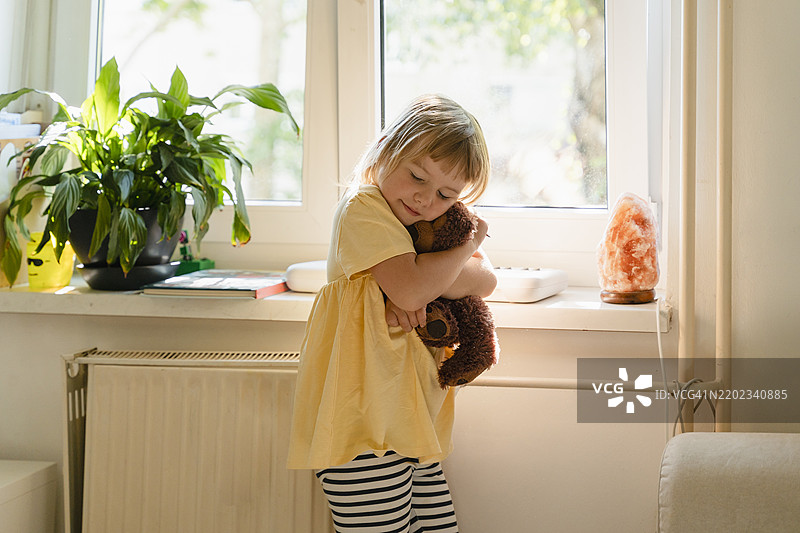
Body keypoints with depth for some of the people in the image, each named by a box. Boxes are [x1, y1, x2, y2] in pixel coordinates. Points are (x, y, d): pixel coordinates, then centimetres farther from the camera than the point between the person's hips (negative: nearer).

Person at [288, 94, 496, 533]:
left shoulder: (430, 223, 20)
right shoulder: (363, 206, -8)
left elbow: (486, 281, 10)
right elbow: (411, 288, -22)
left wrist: (429, 285, -10)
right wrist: (468, 245, -4)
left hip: (411, 424, 8)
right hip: (364, 426, -8)